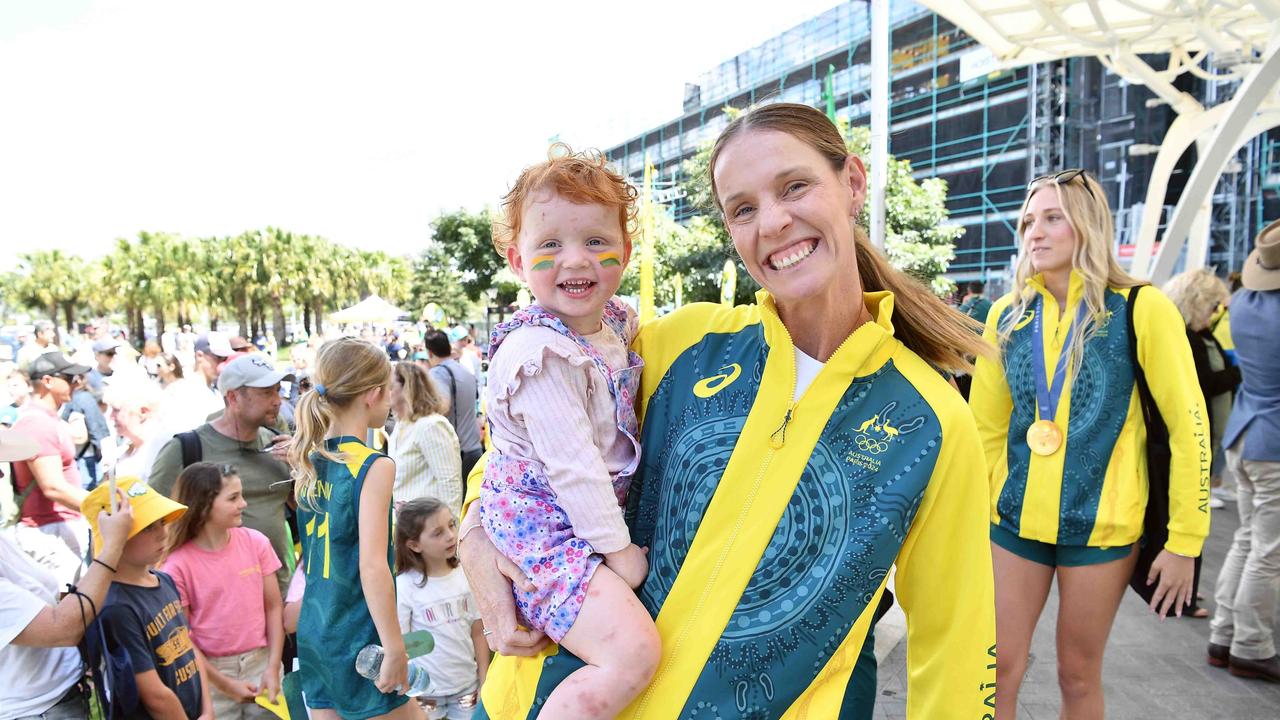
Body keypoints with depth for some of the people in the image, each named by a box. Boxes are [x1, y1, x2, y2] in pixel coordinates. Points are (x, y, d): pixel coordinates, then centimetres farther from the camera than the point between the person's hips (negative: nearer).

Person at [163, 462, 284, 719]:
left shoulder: (256, 542, -4)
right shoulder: (178, 565, -11)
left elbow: (273, 608, 0)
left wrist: (273, 668, -6)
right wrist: (225, 685, -6)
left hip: (260, 662, 2)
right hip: (211, 672, -2)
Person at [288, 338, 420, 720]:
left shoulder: (307, 460, 5)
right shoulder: (374, 466, -17)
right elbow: (372, 566, -22)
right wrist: (395, 650, -18)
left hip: (312, 634, 7)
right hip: (358, 643, -7)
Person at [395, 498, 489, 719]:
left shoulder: (466, 576, -4)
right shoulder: (404, 586, -14)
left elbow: (478, 633, 3)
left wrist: (485, 682, 3)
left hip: (467, 686, 3)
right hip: (425, 690, -3)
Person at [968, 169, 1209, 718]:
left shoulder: (1140, 310, -8)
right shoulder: (1008, 315, 2)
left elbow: (1189, 426, -7)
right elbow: (986, 428, 6)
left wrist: (1185, 541, -7)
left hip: (1101, 524, -2)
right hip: (1014, 519, 3)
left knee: (1078, 676, 13)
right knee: (997, 671, 6)